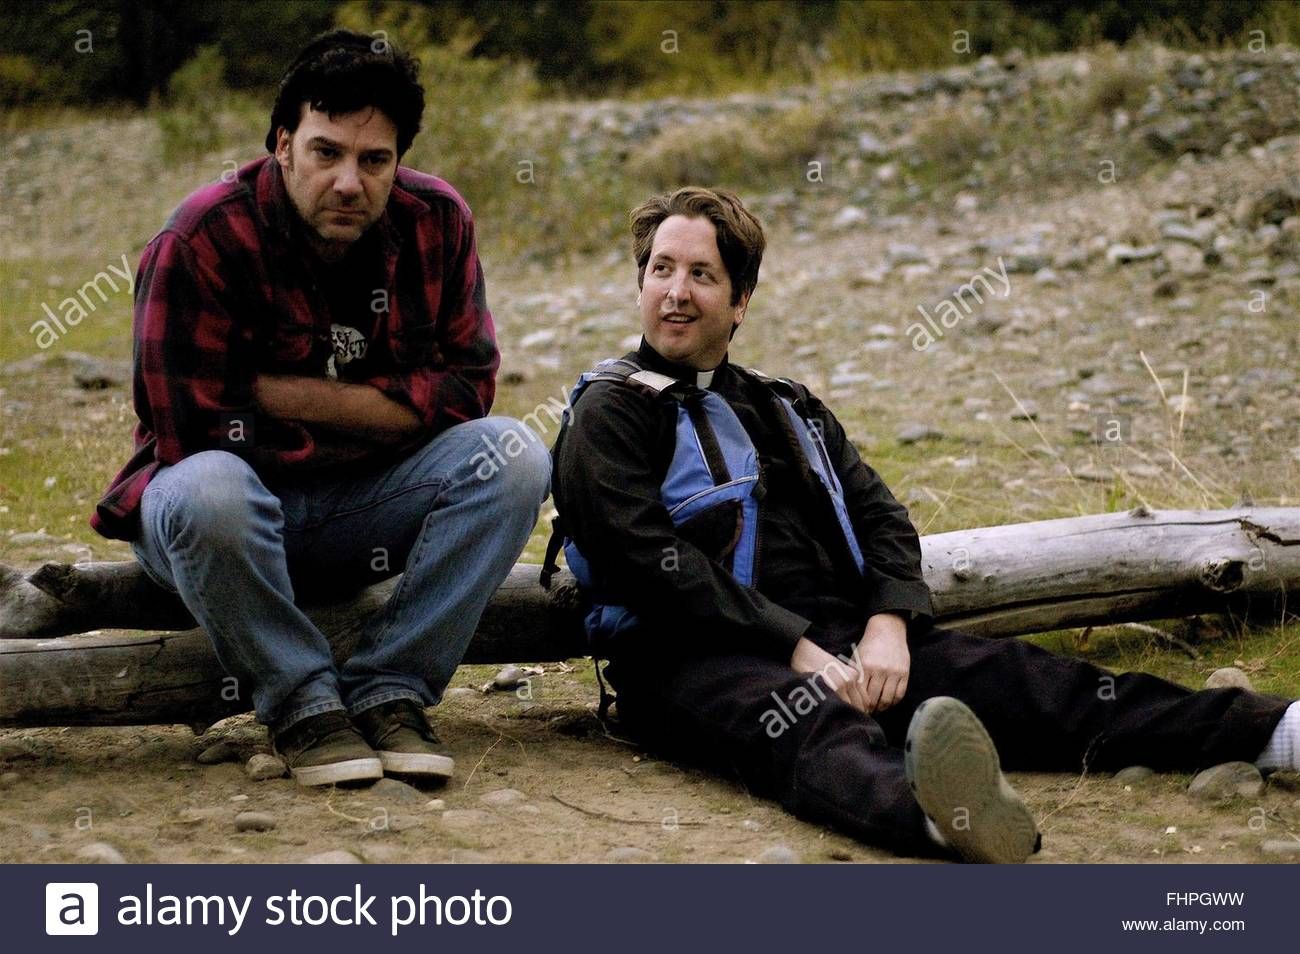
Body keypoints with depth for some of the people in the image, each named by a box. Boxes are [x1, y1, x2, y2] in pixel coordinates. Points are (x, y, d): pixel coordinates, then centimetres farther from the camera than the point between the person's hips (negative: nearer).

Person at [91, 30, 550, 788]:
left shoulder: (437, 220, -6)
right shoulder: (203, 240, -18)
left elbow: (466, 388, -9)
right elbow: (188, 433, -20)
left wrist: (285, 395, -18)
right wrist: (379, 414, -15)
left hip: (367, 515, 4)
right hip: (240, 507, -3)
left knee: (513, 455, -21)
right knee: (205, 490, -38)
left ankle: (389, 690, -17)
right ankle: (302, 703, -16)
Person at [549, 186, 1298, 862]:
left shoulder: (788, 411, 26)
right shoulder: (612, 414, 6)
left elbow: (881, 517, 15)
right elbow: (653, 564, -8)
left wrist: (888, 626, -7)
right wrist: (796, 649, -17)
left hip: (837, 638, 6)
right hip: (699, 660, -6)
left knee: (1012, 675, -14)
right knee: (809, 726, -39)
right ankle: (934, 812, -73)